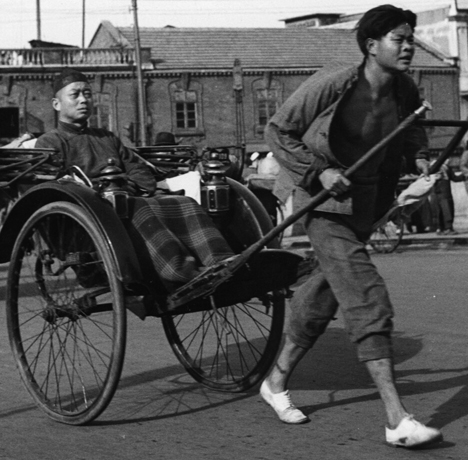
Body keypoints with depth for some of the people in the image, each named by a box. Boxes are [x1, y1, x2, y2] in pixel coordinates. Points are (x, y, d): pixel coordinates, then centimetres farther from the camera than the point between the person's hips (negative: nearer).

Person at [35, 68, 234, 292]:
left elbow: (140, 170, 24)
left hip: (131, 200, 7)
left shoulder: (108, 139, 34)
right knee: (142, 209, -38)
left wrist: (134, 185, 0)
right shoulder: (50, 142, 13)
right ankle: (183, 273, -59)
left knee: (186, 204, -21)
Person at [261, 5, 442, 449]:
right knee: (366, 298, -16)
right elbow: (277, 130, -12)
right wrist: (320, 172, -22)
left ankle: (276, 381, 35)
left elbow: (411, 125, 20)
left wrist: (419, 157, -1)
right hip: (322, 197, -7)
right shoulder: (331, 85, -21)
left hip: (365, 199, 7)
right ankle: (396, 420, -18)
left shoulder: (404, 90, -3)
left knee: (324, 292, 16)